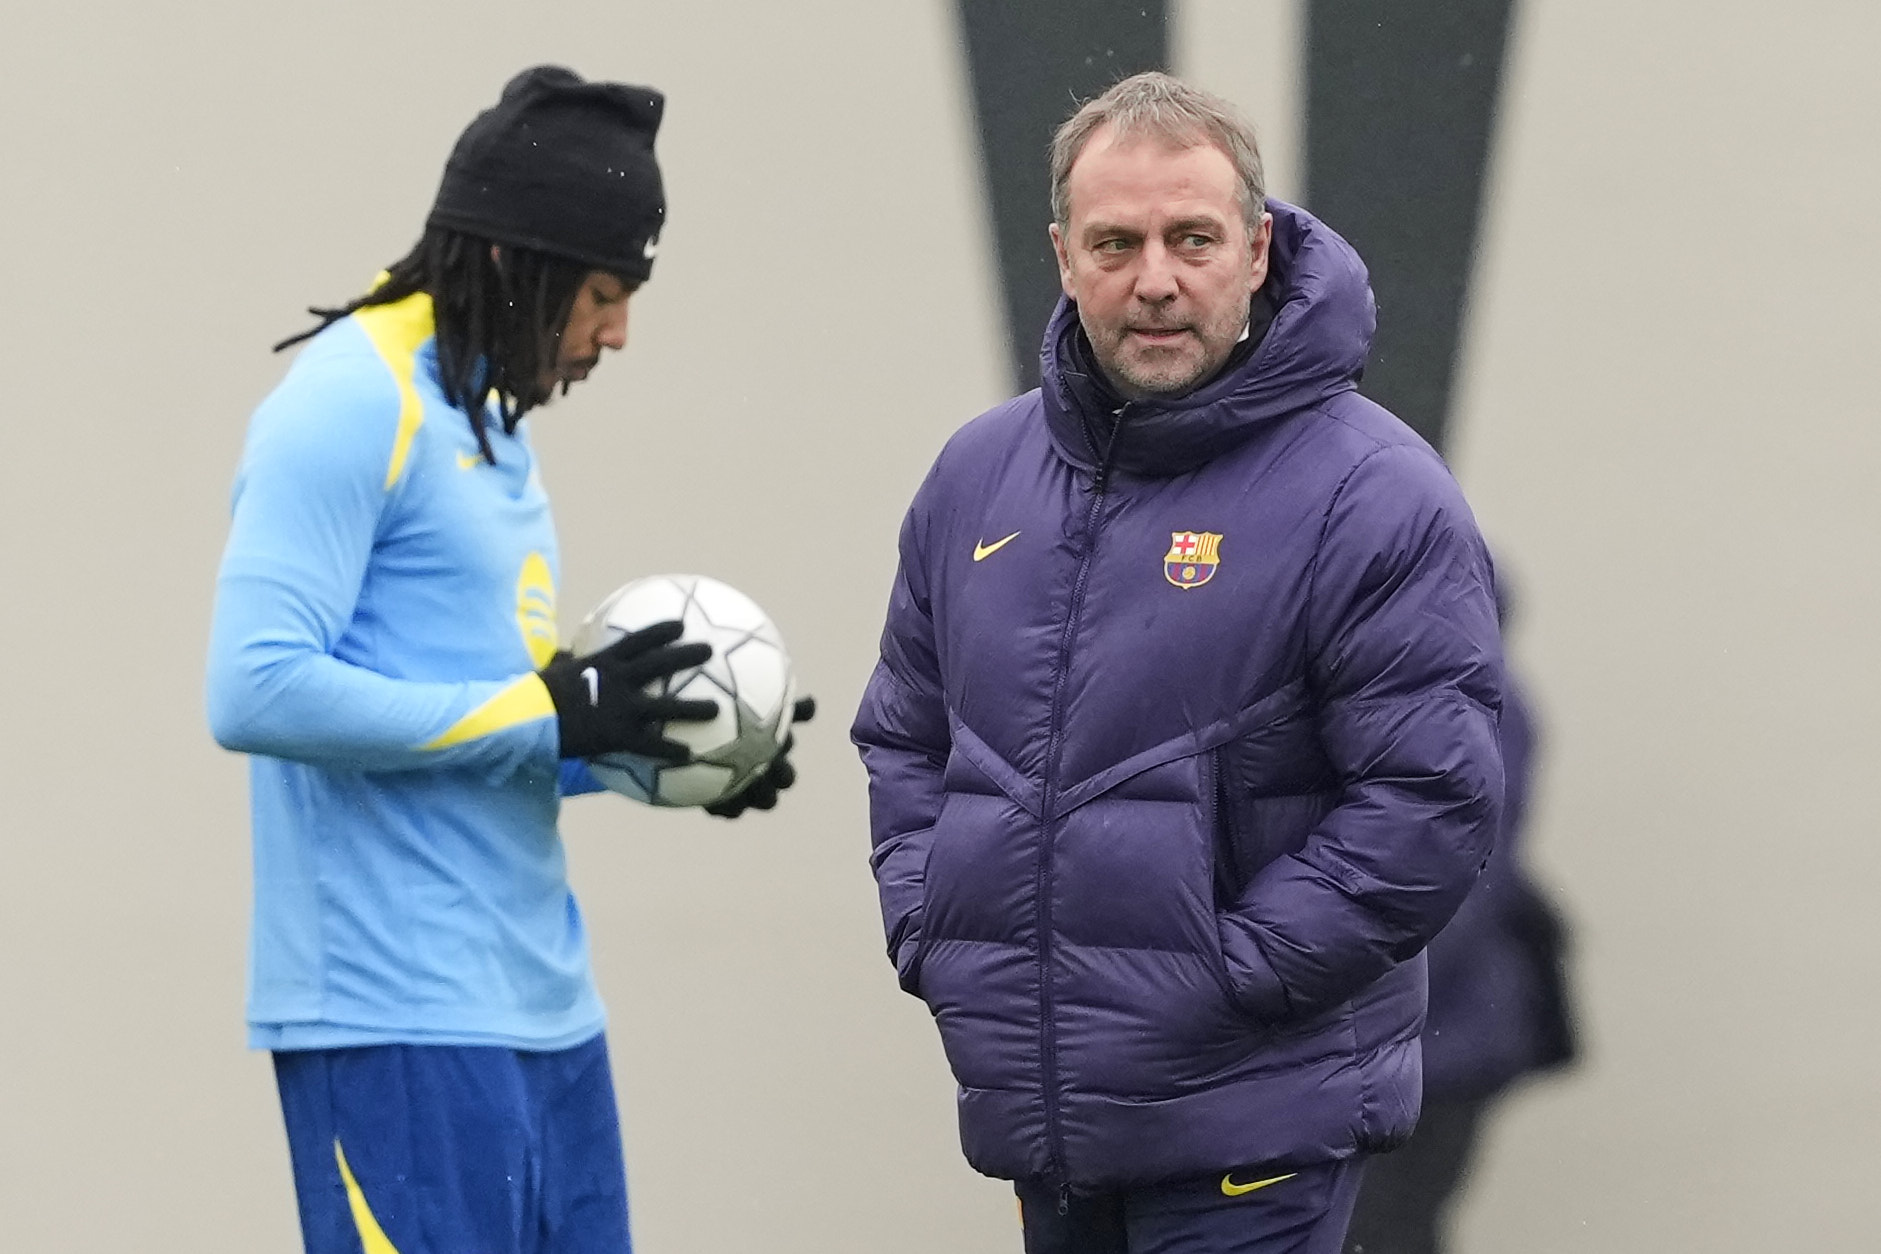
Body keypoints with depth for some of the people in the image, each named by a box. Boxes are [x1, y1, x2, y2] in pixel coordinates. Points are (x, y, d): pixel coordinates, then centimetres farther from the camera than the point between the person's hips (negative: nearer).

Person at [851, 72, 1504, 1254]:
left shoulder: (1369, 493, -10)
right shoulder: (980, 475, 10)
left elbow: (1434, 798, -14)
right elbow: (904, 736, 22)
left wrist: (1230, 975, -16)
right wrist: (928, 931, 7)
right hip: (1037, 1113, 6)